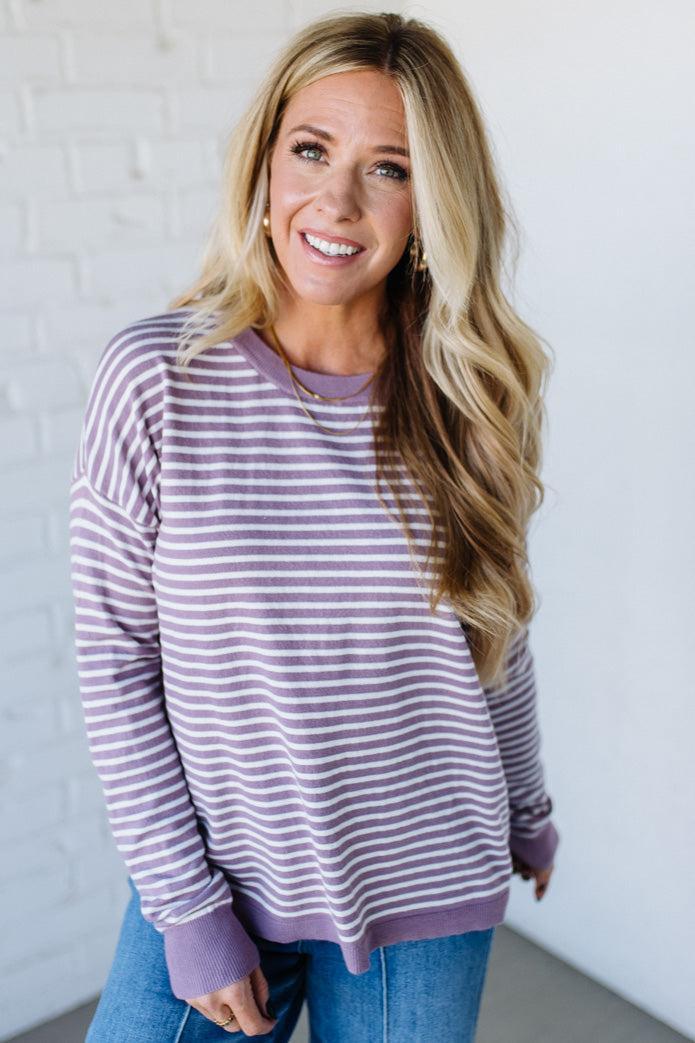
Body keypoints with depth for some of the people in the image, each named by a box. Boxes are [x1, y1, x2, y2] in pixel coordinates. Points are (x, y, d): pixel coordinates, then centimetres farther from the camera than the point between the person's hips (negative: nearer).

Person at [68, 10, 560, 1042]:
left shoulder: (470, 391, -6)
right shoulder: (157, 375, -13)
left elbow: (497, 634, 6)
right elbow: (115, 657, -9)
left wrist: (528, 814, 17)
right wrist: (186, 904, -9)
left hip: (429, 892, 2)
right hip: (215, 876, -1)